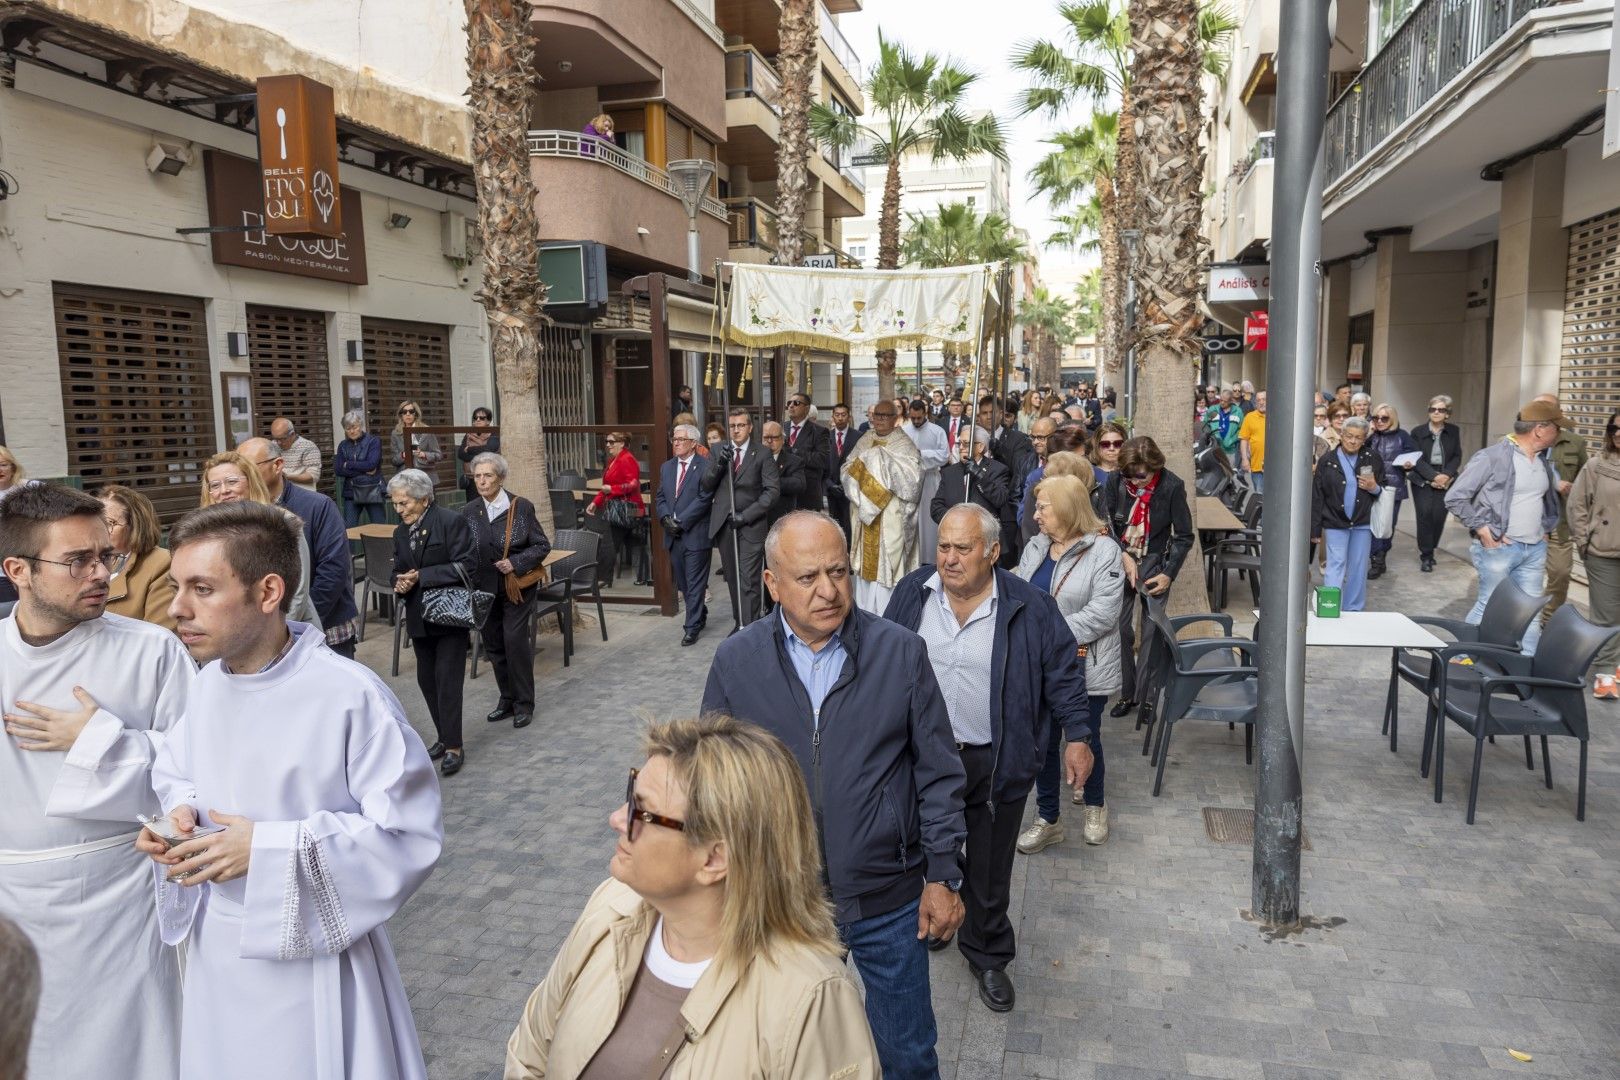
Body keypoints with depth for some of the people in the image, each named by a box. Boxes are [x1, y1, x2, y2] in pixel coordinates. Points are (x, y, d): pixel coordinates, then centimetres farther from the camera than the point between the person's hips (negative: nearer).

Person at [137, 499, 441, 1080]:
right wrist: (181, 813, -8)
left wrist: (269, 848, -25)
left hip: (310, 951, -6)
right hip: (216, 945, 6)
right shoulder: (209, 681, -2)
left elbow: (411, 834, -22)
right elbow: (176, 775, 16)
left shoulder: (351, 695, -24)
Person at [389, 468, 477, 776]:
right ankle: (444, 737, 25)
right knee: (427, 680, 12)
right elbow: (400, 571, 19)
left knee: (447, 680, -7)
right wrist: (400, 583, -6)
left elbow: (467, 565, -18)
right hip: (419, 617, 7)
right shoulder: (401, 532, 11)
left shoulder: (452, 522, -11)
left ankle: (454, 747, -1)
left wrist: (421, 576, -19)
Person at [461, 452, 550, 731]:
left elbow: (542, 545, -5)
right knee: (494, 646, 11)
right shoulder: (468, 512, 1)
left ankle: (524, 704, 8)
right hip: (484, 590, 4)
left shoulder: (521, 507, -8)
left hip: (517, 588, -4)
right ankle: (507, 699, 27)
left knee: (516, 642, -7)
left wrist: (516, 563, -18)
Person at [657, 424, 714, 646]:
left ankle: (692, 627, 5)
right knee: (682, 583, 15)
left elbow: (704, 499, -15)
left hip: (696, 534, -7)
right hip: (673, 536, 7)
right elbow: (660, 497, 13)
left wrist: (680, 521, -16)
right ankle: (700, 616, 32)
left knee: (695, 582, -1)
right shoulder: (666, 467, 13)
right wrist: (666, 518, -6)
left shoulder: (705, 467, -9)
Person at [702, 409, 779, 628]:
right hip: (723, 525, 4)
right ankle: (740, 622, 23)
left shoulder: (762, 454, -2)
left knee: (748, 581, -9)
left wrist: (746, 515, -14)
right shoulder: (718, 451, 9)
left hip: (750, 525, -4)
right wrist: (718, 464, -14)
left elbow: (772, 489, -7)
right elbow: (706, 485, 5)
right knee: (732, 579, 12)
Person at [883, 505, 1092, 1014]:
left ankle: (988, 956, 34)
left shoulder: (1028, 606, -11)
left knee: (990, 871, 12)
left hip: (995, 763, -2)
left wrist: (1078, 736, -6)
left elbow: (1062, 674, -2)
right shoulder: (912, 593, -4)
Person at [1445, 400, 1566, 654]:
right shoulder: (1491, 457, -14)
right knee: (1488, 608, 1)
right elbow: (1454, 498, -13)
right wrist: (1481, 528, -16)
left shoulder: (1544, 462, 9)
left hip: (1535, 549, 7)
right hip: (1498, 548, -7)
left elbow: (1551, 497, 27)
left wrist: (1545, 528, 13)